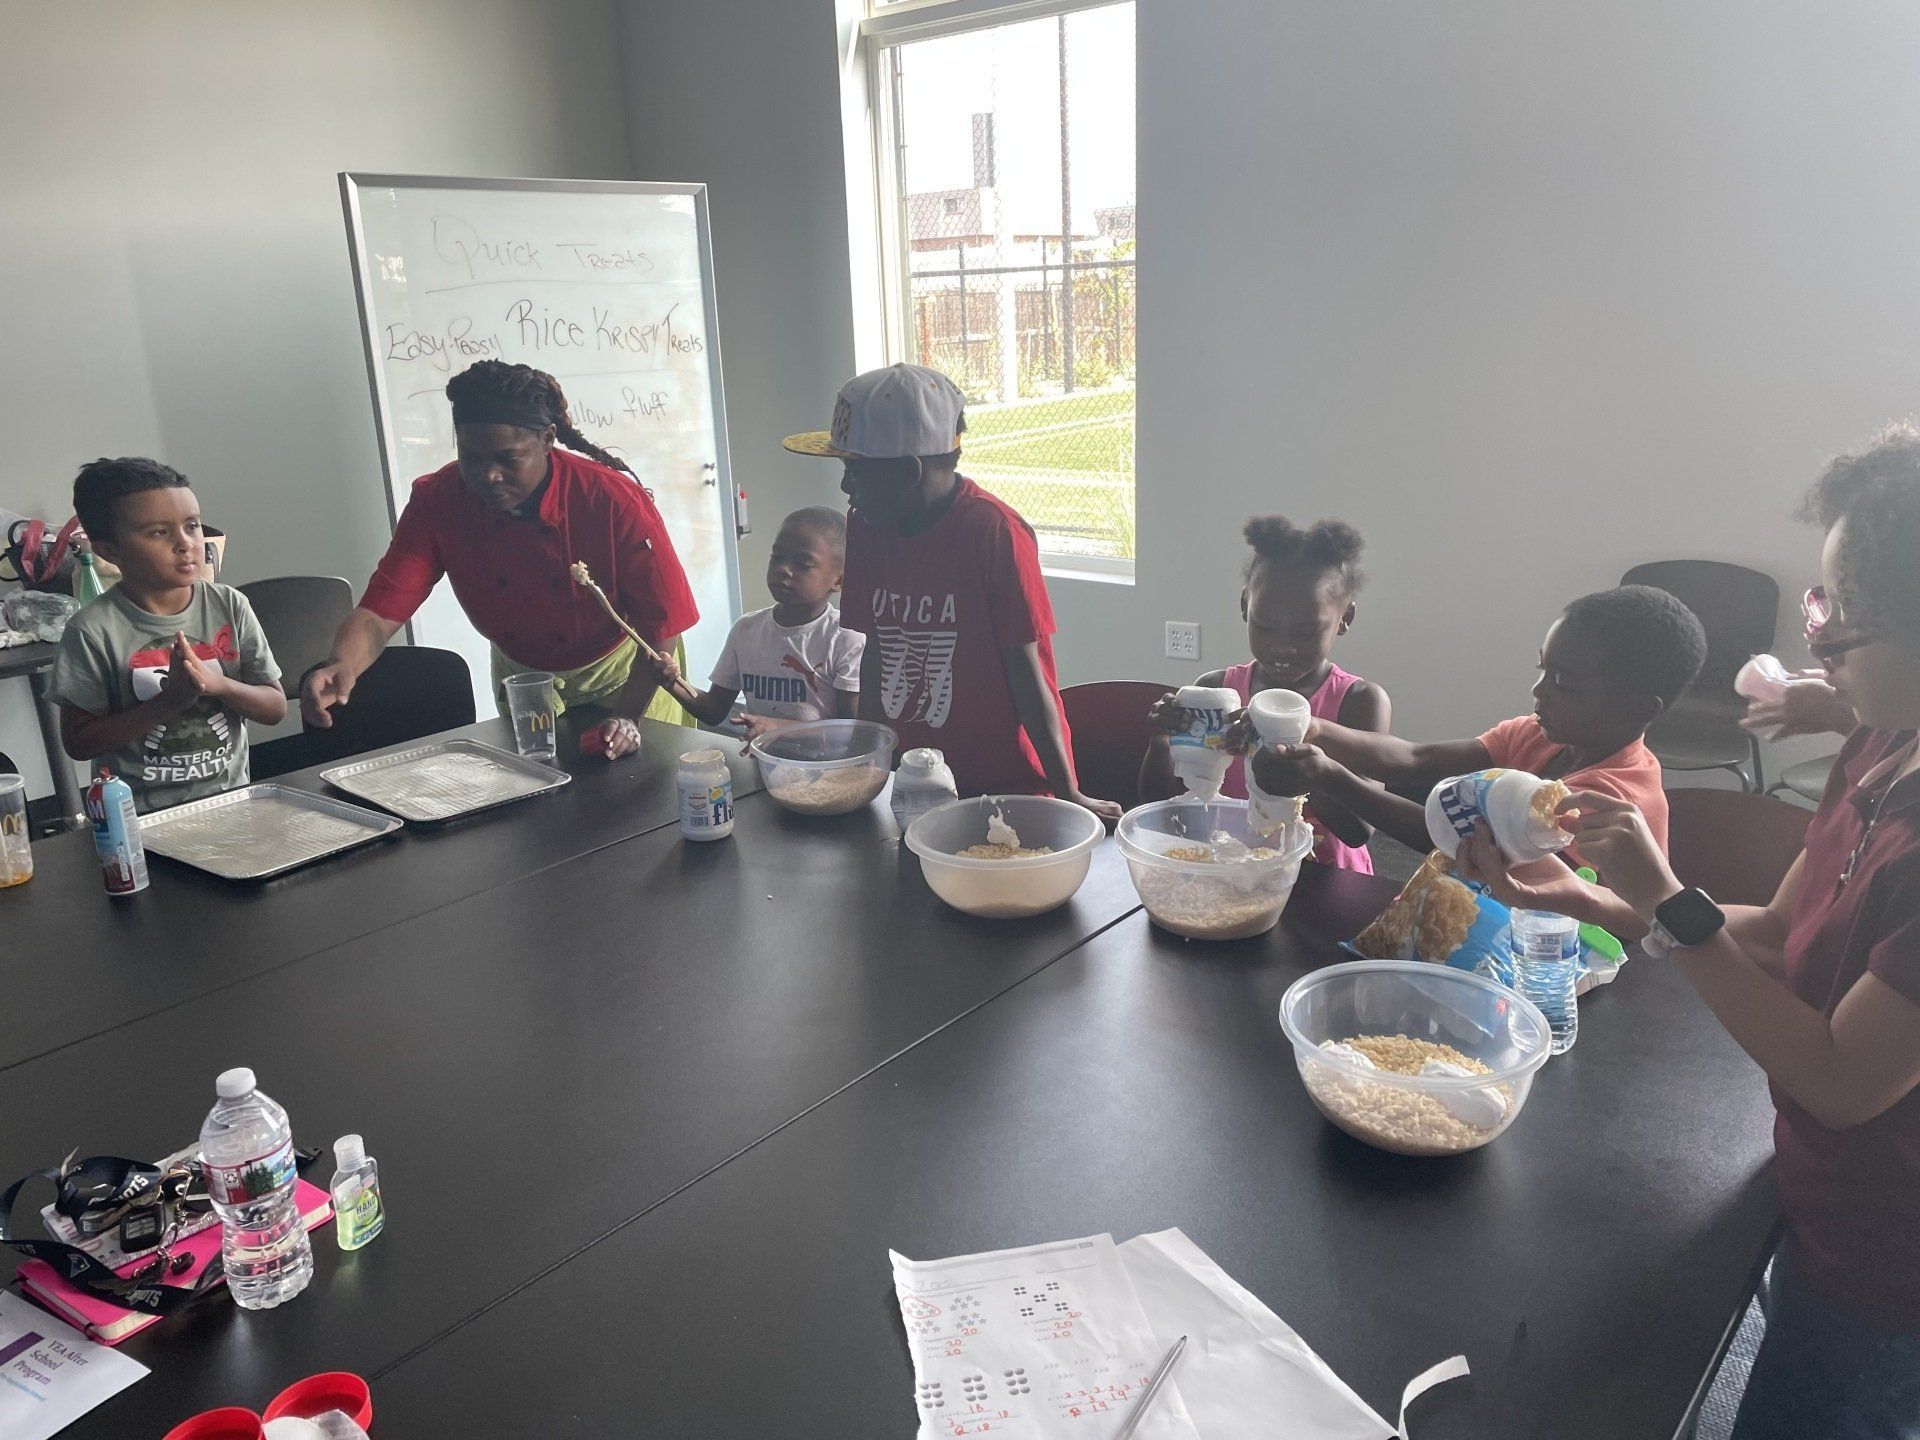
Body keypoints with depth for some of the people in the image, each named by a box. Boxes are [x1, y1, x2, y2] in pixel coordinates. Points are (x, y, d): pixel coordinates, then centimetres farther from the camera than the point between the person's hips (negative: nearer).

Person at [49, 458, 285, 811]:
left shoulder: (230, 606, 0)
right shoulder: (93, 630, -8)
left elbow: (275, 708, 3)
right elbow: (78, 742, -6)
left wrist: (217, 684, -15)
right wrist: (169, 701, -16)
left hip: (229, 798, 2)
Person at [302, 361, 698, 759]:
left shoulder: (614, 502, -32)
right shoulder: (435, 502, -22)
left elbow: (663, 629, -27)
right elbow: (378, 613, -26)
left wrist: (626, 716, -37)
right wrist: (341, 667, -47)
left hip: (624, 677, -2)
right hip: (522, 680, 3)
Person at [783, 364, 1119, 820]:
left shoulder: (993, 531, -18)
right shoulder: (865, 529, 0)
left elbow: (1025, 670, -17)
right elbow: (876, 651, 8)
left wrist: (1067, 795, -16)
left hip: (1009, 783, -5)